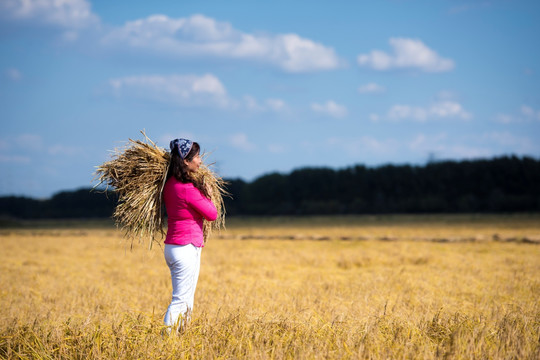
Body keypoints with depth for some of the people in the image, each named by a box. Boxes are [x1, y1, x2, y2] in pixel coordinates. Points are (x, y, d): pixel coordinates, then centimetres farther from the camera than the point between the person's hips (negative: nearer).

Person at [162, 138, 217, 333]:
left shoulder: (170, 184, 6)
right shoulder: (187, 189, -20)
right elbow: (212, 214, -11)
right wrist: (207, 196, 6)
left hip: (172, 247, 9)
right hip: (186, 249, -9)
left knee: (186, 300, 15)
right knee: (181, 301, -5)